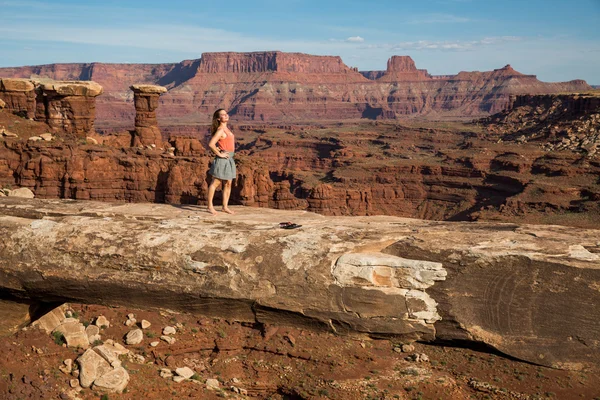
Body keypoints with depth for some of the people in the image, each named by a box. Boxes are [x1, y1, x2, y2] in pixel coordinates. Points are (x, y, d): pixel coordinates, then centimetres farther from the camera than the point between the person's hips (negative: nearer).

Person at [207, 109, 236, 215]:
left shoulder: (226, 129, 14)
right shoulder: (220, 130, -14)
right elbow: (211, 144, -25)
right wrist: (219, 154, -17)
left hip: (229, 159, 9)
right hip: (222, 160, -9)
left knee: (228, 184, 9)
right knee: (215, 183, -2)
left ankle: (225, 207, 16)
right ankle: (210, 206, 4)